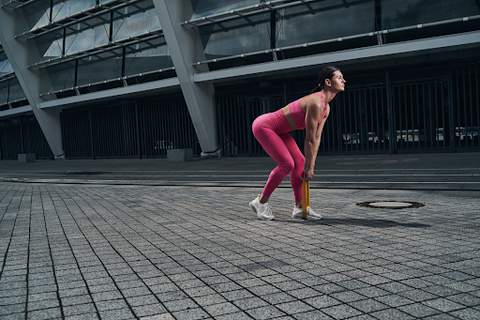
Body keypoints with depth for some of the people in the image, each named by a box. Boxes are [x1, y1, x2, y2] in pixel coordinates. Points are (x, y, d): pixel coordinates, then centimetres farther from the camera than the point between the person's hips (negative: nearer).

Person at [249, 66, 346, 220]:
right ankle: (261, 201, 0)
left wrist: (311, 165, 4)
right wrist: (309, 167, -14)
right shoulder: (316, 103, -28)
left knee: (299, 161, 3)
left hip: (277, 129, 10)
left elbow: (317, 138, 6)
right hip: (263, 126, -10)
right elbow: (309, 140, -23)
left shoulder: (326, 108, 3)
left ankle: (299, 207, 9)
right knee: (286, 164, -15)